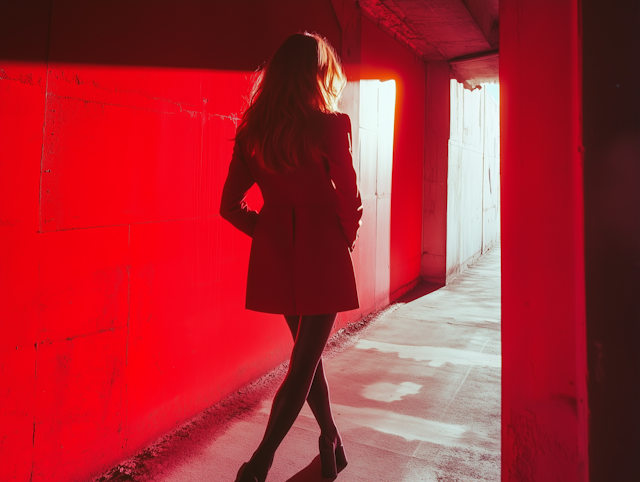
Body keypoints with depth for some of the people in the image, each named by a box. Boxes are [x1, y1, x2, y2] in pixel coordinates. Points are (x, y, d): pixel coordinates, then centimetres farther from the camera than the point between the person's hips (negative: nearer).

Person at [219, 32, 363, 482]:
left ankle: (332, 445, 38)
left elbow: (231, 205, 3)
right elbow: (350, 198, -7)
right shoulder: (330, 124, -10)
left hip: (275, 255, 6)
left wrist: (269, 234, 14)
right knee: (304, 362, 6)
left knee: (308, 351, 21)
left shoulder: (252, 129, 3)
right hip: (322, 251, -5)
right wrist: (348, 237, 12)